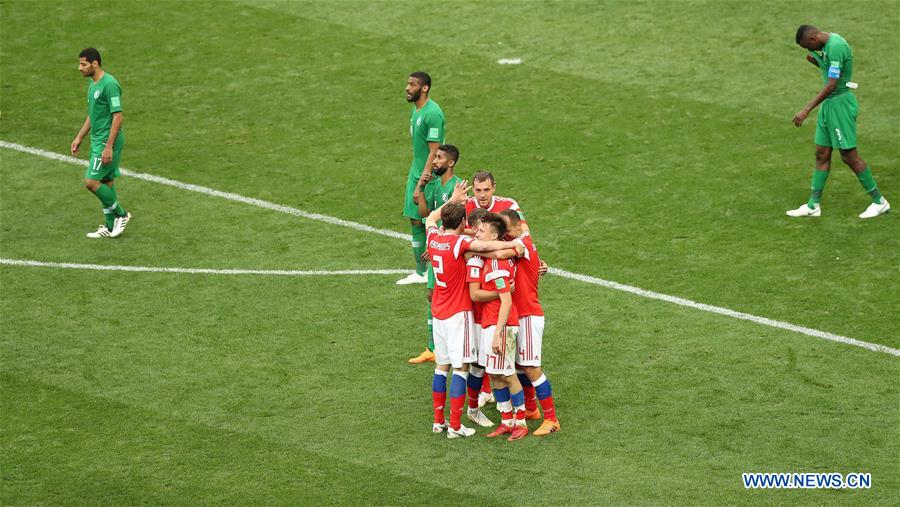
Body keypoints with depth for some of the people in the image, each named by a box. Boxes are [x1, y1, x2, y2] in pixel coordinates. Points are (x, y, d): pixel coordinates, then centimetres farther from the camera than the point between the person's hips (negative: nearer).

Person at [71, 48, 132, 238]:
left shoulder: (109, 84, -19)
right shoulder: (92, 83, 12)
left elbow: (117, 116, -21)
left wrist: (108, 147, -23)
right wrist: (79, 137, 22)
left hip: (108, 141, -9)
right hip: (97, 140, 9)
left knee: (91, 181, -11)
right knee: (106, 182, 12)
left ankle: (121, 215, 4)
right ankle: (110, 227, 19)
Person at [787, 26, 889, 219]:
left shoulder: (835, 47, -21)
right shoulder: (828, 43, 10)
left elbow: (831, 85, -25)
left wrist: (806, 110, -26)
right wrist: (816, 61, 3)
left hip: (840, 103, -10)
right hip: (829, 104, 10)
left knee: (849, 156, -5)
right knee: (822, 154, 9)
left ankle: (879, 202, 5)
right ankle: (813, 206, 13)